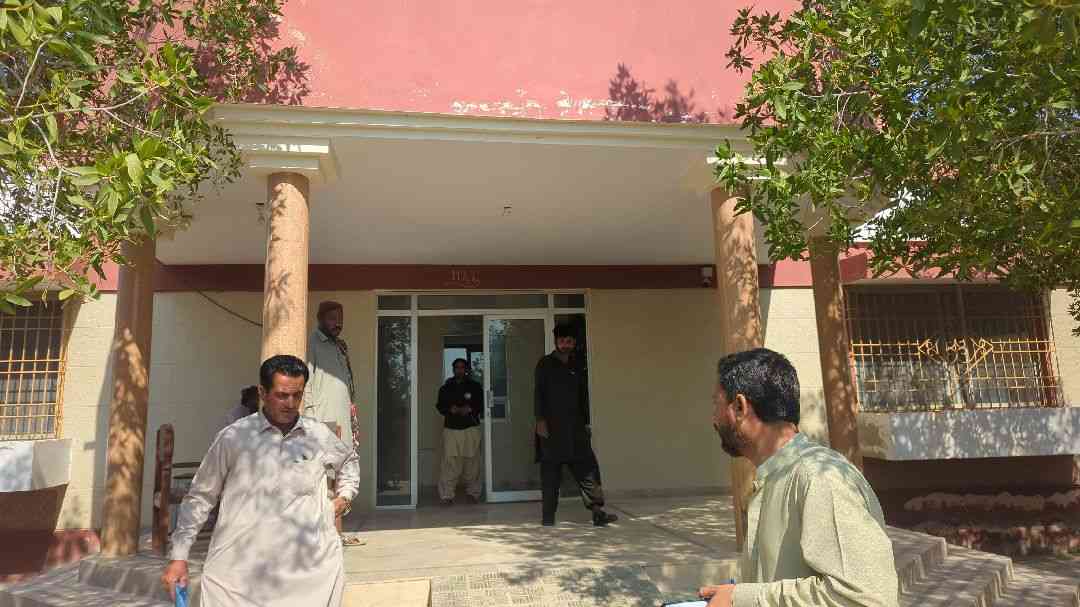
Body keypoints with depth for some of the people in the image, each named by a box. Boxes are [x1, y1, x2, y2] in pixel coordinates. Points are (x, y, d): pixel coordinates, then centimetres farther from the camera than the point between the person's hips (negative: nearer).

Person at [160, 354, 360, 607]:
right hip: (238, 571, -1)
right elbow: (199, 498, 6)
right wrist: (179, 557, 4)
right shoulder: (233, 437, -1)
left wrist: (345, 495, 15)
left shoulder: (320, 435, 6)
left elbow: (349, 460, 29)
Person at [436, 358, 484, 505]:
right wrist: (450, 409, -9)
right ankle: (446, 494, -4)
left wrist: (470, 409, -11)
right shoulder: (446, 388, 11)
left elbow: (481, 405, 7)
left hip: (471, 428, 0)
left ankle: (473, 492, 14)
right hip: (451, 428, 0)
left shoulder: (475, 387, 8)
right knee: (450, 462, -8)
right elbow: (440, 406, 11)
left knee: (472, 461, 0)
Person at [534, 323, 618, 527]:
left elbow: (583, 396, 17)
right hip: (551, 426, -4)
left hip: (575, 426, 4)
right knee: (551, 472, 2)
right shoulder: (545, 364, 2)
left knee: (587, 467, -5)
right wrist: (540, 420, -12)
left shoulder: (577, 366, 14)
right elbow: (539, 393, -4)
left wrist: (586, 422, 13)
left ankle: (597, 512, -7)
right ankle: (548, 516, 10)